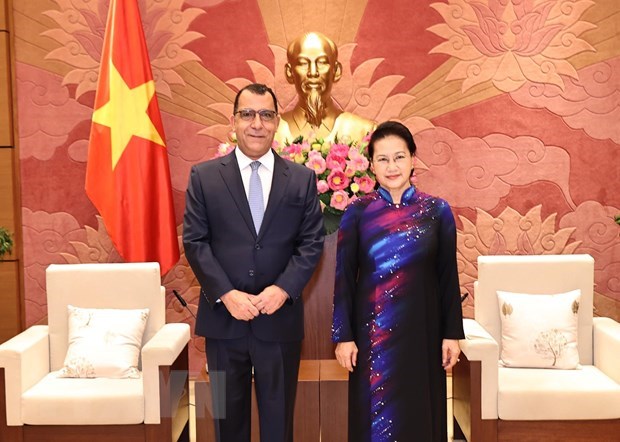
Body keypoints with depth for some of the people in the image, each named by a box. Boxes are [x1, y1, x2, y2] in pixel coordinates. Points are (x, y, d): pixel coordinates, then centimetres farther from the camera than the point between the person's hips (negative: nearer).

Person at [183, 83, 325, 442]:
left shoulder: (302, 179, 4)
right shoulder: (204, 177, 2)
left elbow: (312, 242, 0)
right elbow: (195, 242, -3)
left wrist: (283, 289, -13)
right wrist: (226, 294, -14)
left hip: (280, 318, 0)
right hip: (224, 317, 0)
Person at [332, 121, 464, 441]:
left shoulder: (437, 210, 0)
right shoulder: (357, 212, -3)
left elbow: (448, 277, 2)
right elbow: (344, 278, -3)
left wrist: (452, 333, 1)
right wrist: (343, 336, -5)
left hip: (422, 328, 1)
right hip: (372, 331, -1)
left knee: (420, 412, 13)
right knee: (374, 414, 11)